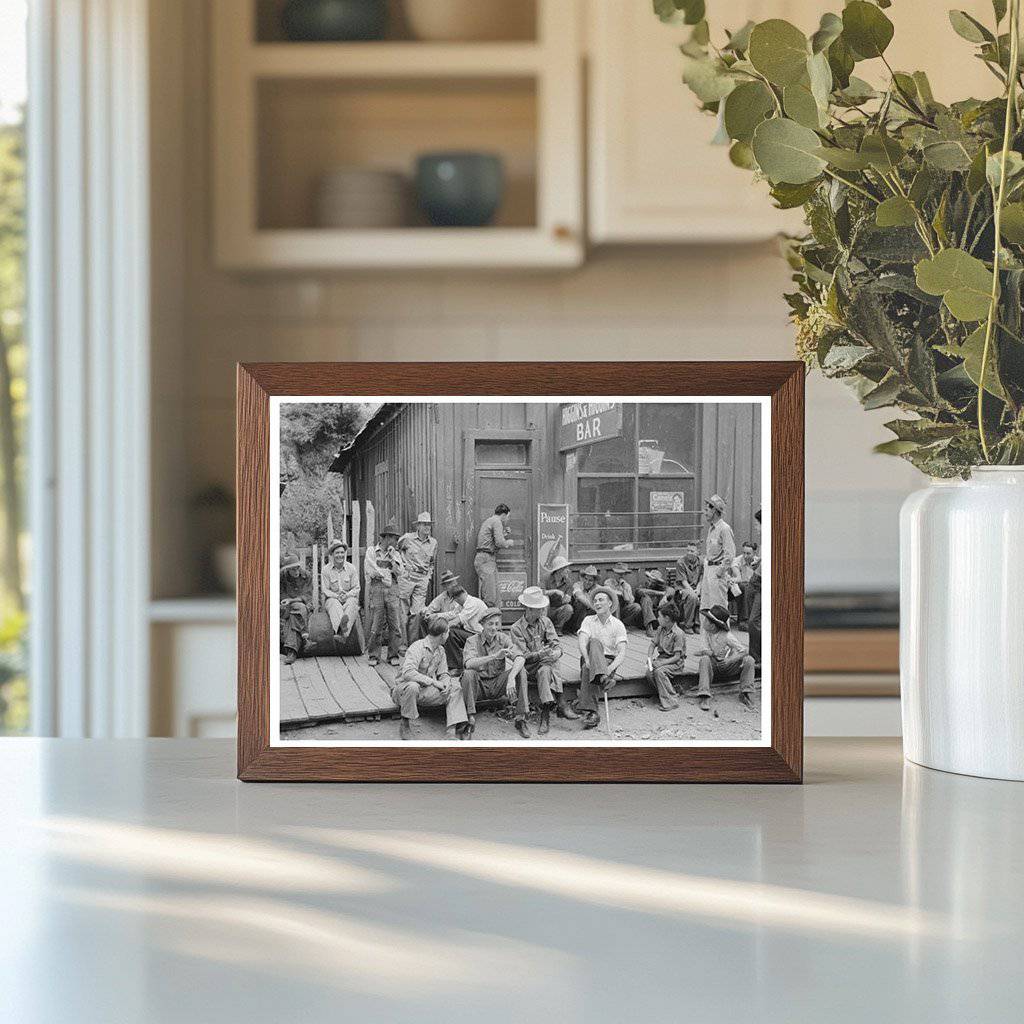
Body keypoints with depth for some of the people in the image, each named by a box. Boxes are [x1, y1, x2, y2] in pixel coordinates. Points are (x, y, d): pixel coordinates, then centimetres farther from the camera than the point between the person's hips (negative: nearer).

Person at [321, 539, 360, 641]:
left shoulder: (351, 568, 5)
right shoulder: (326, 570, 1)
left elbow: (356, 588, 5)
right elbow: (325, 590, 0)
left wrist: (347, 595, -16)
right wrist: (337, 596, -18)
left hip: (349, 597, 1)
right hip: (332, 598, 0)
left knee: (351, 603, -34)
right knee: (335, 605, -35)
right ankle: (342, 627, -67)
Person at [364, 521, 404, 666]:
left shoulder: (396, 554, 16)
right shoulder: (372, 551, 5)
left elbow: (400, 572, 3)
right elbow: (372, 571, -5)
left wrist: (392, 557, -1)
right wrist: (388, 571, 2)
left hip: (393, 590, 3)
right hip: (377, 589, -3)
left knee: (395, 624, -2)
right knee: (376, 625, -3)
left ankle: (393, 655, 5)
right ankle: (374, 656, 6)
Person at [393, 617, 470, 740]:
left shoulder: (440, 650, 9)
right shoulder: (417, 647, -19)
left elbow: (443, 673, 12)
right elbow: (407, 672, -33)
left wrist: (445, 683, -14)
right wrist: (433, 681, -31)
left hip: (426, 692, 8)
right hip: (404, 688, -8)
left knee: (455, 686, -8)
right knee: (413, 686, -42)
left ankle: (452, 730, -20)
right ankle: (405, 725, -22)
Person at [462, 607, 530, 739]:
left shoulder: (503, 638, -2)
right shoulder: (473, 641, -8)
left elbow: (520, 658, -18)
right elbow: (468, 663, -29)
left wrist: (511, 678, -37)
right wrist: (495, 656, -40)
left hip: (498, 684, 2)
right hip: (480, 684, -2)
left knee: (521, 670, -21)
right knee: (468, 673, -32)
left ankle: (521, 718, -19)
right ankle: (470, 719, -27)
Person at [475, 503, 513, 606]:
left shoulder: (487, 521, 23)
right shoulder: (496, 522, -7)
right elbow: (500, 543, -17)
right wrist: (508, 543, 3)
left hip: (481, 558, 10)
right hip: (487, 560, -10)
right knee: (490, 598, -14)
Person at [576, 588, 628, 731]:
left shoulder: (618, 625, 4)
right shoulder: (588, 621, 10)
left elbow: (622, 652, -9)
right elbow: (582, 643, -9)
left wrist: (611, 667, -29)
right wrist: (587, 659, -30)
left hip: (609, 661, -1)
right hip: (590, 659, 1)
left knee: (588, 670, -36)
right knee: (594, 642, -34)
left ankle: (589, 712, -48)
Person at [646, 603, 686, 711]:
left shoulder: (678, 634, -17)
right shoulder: (660, 629, 5)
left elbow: (677, 657, -19)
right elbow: (653, 644, 9)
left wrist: (660, 663, -26)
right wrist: (649, 658, -10)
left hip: (675, 663, -6)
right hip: (662, 657, 6)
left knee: (659, 672, -33)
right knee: (649, 673, -23)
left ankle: (671, 701, -24)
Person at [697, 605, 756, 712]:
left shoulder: (727, 636, -18)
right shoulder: (707, 632, -2)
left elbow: (743, 651, -22)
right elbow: (709, 651, 4)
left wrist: (729, 660, -32)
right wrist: (705, 652, -20)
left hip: (729, 667, -3)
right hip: (715, 665, 3)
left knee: (749, 660, -27)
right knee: (704, 659, -31)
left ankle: (745, 693, -17)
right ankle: (705, 697, -40)